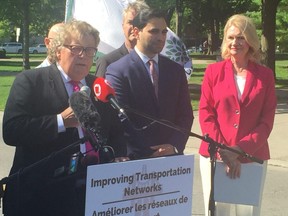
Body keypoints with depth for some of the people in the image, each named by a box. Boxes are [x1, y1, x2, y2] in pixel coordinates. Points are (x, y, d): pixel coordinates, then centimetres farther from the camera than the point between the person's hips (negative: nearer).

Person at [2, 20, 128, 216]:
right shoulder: (30, 81, -4)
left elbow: (116, 132, 17)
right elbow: (11, 131, -15)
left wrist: (119, 158, -3)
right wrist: (61, 121, -20)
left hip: (93, 191, 5)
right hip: (40, 194, -4)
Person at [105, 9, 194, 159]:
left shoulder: (176, 70, 7)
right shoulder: (117, 71, -8)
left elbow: (185, 114, 6)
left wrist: (174, 146, -11)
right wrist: (146, 155, -18)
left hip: (171, 156, 4)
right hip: (134, 159, -4)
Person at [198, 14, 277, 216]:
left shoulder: (265, 75, 4)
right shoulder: (213, 71, 4)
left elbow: (267, 120, 0)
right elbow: (205, 114, 0)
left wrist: (241, 150, -12)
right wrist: (223, 151, -12)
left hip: (252, 158, 0)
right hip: (215, 156, 0)